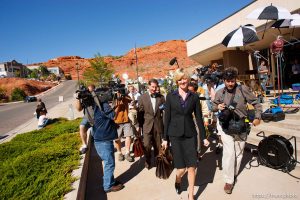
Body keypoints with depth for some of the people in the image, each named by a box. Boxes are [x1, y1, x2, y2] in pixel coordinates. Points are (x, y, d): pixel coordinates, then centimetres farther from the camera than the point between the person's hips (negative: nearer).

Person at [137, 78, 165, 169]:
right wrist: (140, 125, 0)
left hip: (158, 125, 2)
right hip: (147, 125, -1)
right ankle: (147, 162, 23)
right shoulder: (143, 97, -1)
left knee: (158, 146, 12)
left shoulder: (161, 97, 3)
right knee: (147, 145, -1)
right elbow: (140, 112, 0)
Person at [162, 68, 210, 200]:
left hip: (190, 134, 2)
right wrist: (165, 138, -1)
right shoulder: (170, 96, -2)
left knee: (192, 166, 3)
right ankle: (178, 181, 39)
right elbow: (167, 118, -1)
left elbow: (199, 117, 5)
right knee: (181, 168, 3)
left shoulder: (194, 97, 2)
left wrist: (203, 137, 4)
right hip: (175, 135, -1)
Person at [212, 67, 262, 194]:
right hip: (226, 127, -1)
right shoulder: (220, 93, -2)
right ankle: (229, 181, 9)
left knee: (239, 152, 15)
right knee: (229, 153, -7)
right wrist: (218, 107, -12)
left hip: (241, 126, 1)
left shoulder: (243, 89, -6)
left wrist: (257, 117, -6)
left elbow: (256, 103, 2)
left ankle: (234, 174, 38)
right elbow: (213, 106, 10)